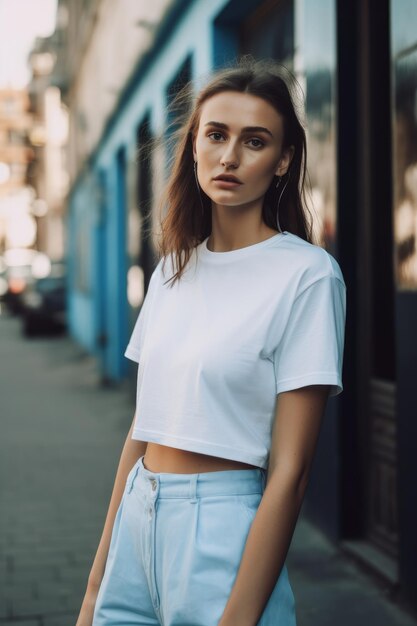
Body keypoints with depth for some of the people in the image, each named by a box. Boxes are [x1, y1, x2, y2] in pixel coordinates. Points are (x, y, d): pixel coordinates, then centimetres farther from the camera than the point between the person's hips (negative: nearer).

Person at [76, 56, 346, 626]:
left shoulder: (307, 274, -11)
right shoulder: (173, 268, 8)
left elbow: (289, 471, -14)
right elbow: (141, 429, 9)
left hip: (223, 530, -5)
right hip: (137, 517, 6)